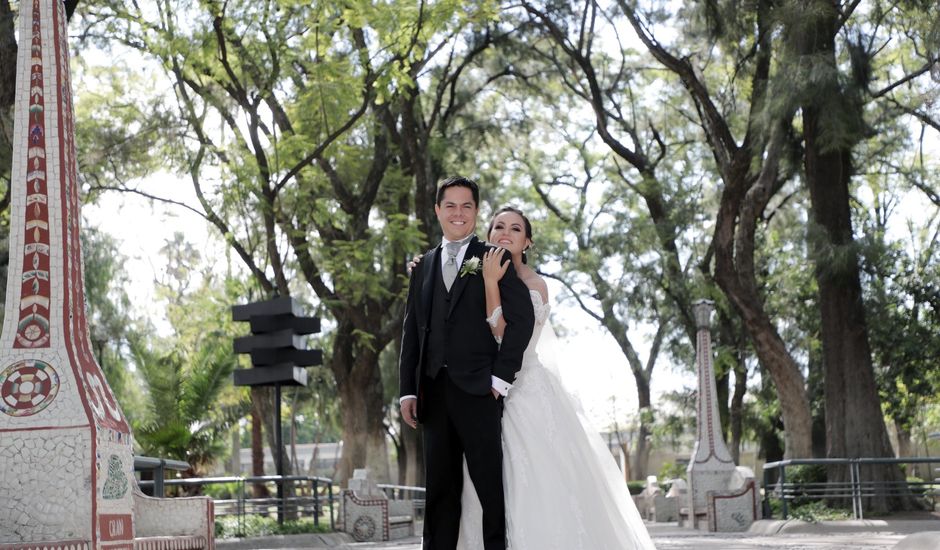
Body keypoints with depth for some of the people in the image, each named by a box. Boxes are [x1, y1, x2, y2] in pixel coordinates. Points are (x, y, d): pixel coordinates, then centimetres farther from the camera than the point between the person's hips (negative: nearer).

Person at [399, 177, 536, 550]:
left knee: (490, 485, -4)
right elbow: (411, 332, 15)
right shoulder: (424, 266, 18)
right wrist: (407, 390, 7)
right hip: (434, 392, 5)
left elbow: (522, 317, -6)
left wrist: (501, 377, -11)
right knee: (440, 488, 7)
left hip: (478, 390, -5)